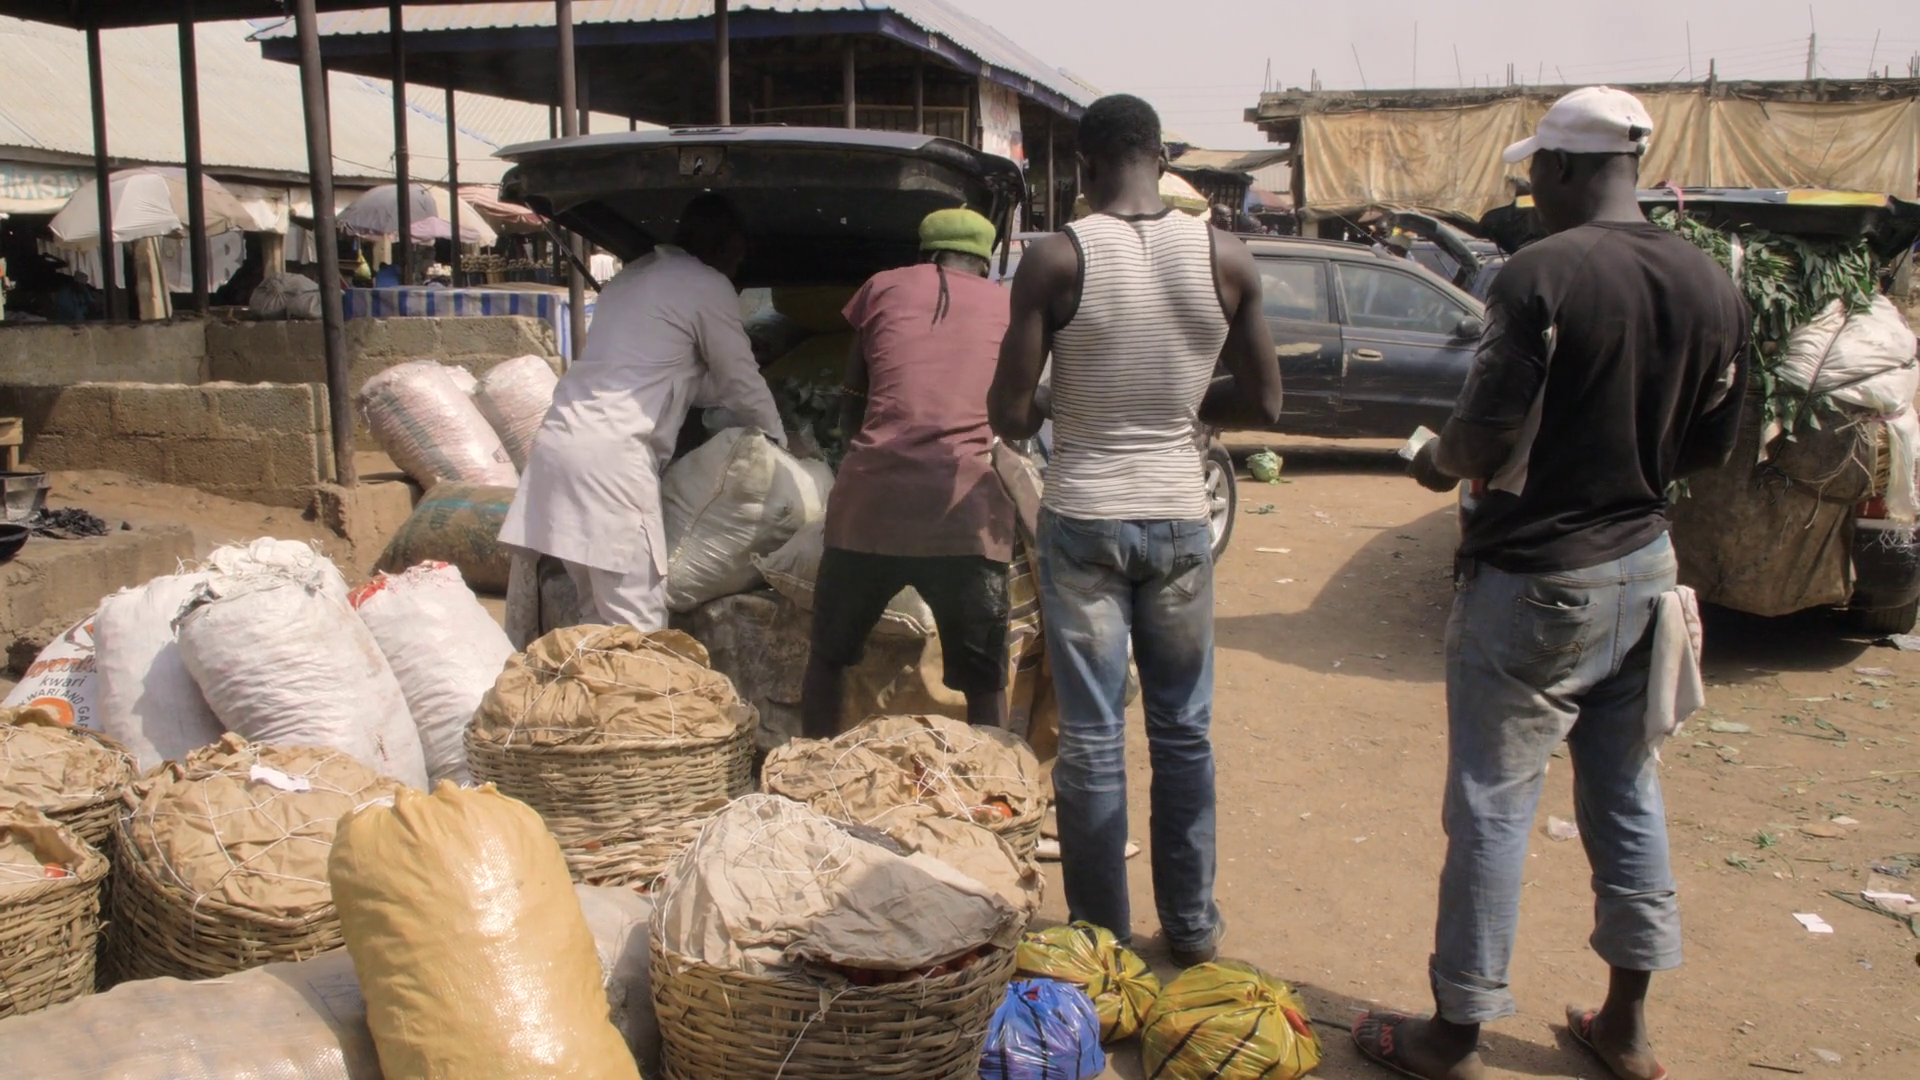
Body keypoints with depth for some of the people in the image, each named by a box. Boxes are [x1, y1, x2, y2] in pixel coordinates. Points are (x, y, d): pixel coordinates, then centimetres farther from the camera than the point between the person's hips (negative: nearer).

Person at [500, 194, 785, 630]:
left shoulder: (633, 275, 22)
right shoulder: (707, 286, -1)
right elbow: (741, 380, 10)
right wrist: (778, 437, 25)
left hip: (561, 439, 9)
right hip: (611, 457, -9)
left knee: (599, 614, 13)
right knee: (638, 626, -6)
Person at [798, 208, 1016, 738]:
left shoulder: (884, 287, 16)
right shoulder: (1007, 306, 16)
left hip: (871, 500, 1)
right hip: (966, 509, -1)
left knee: (828, 654, 19)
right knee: (984, 681, 8)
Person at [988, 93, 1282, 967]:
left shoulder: (1056, 260, -11)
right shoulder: (1227, 259, -4)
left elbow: (1009, 415, -10)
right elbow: (1263, 405, 2)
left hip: (1082, 517, -2)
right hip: (1179, 517, 2)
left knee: (1091, 738, 8)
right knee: (1183, 731, 16)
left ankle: (1102, 930, 19)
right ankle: (1191, 923, 27)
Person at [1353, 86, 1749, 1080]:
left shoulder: (1543, 274, -18)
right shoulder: (1711, 286, 3)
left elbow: (1487, 434, -20)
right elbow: (1713, 444, 10)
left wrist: (1436, 462, 1)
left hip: (1535, 580, -7)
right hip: (1642, 569, 7)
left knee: (1492, 806, 3)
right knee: (1626, 794, 18)